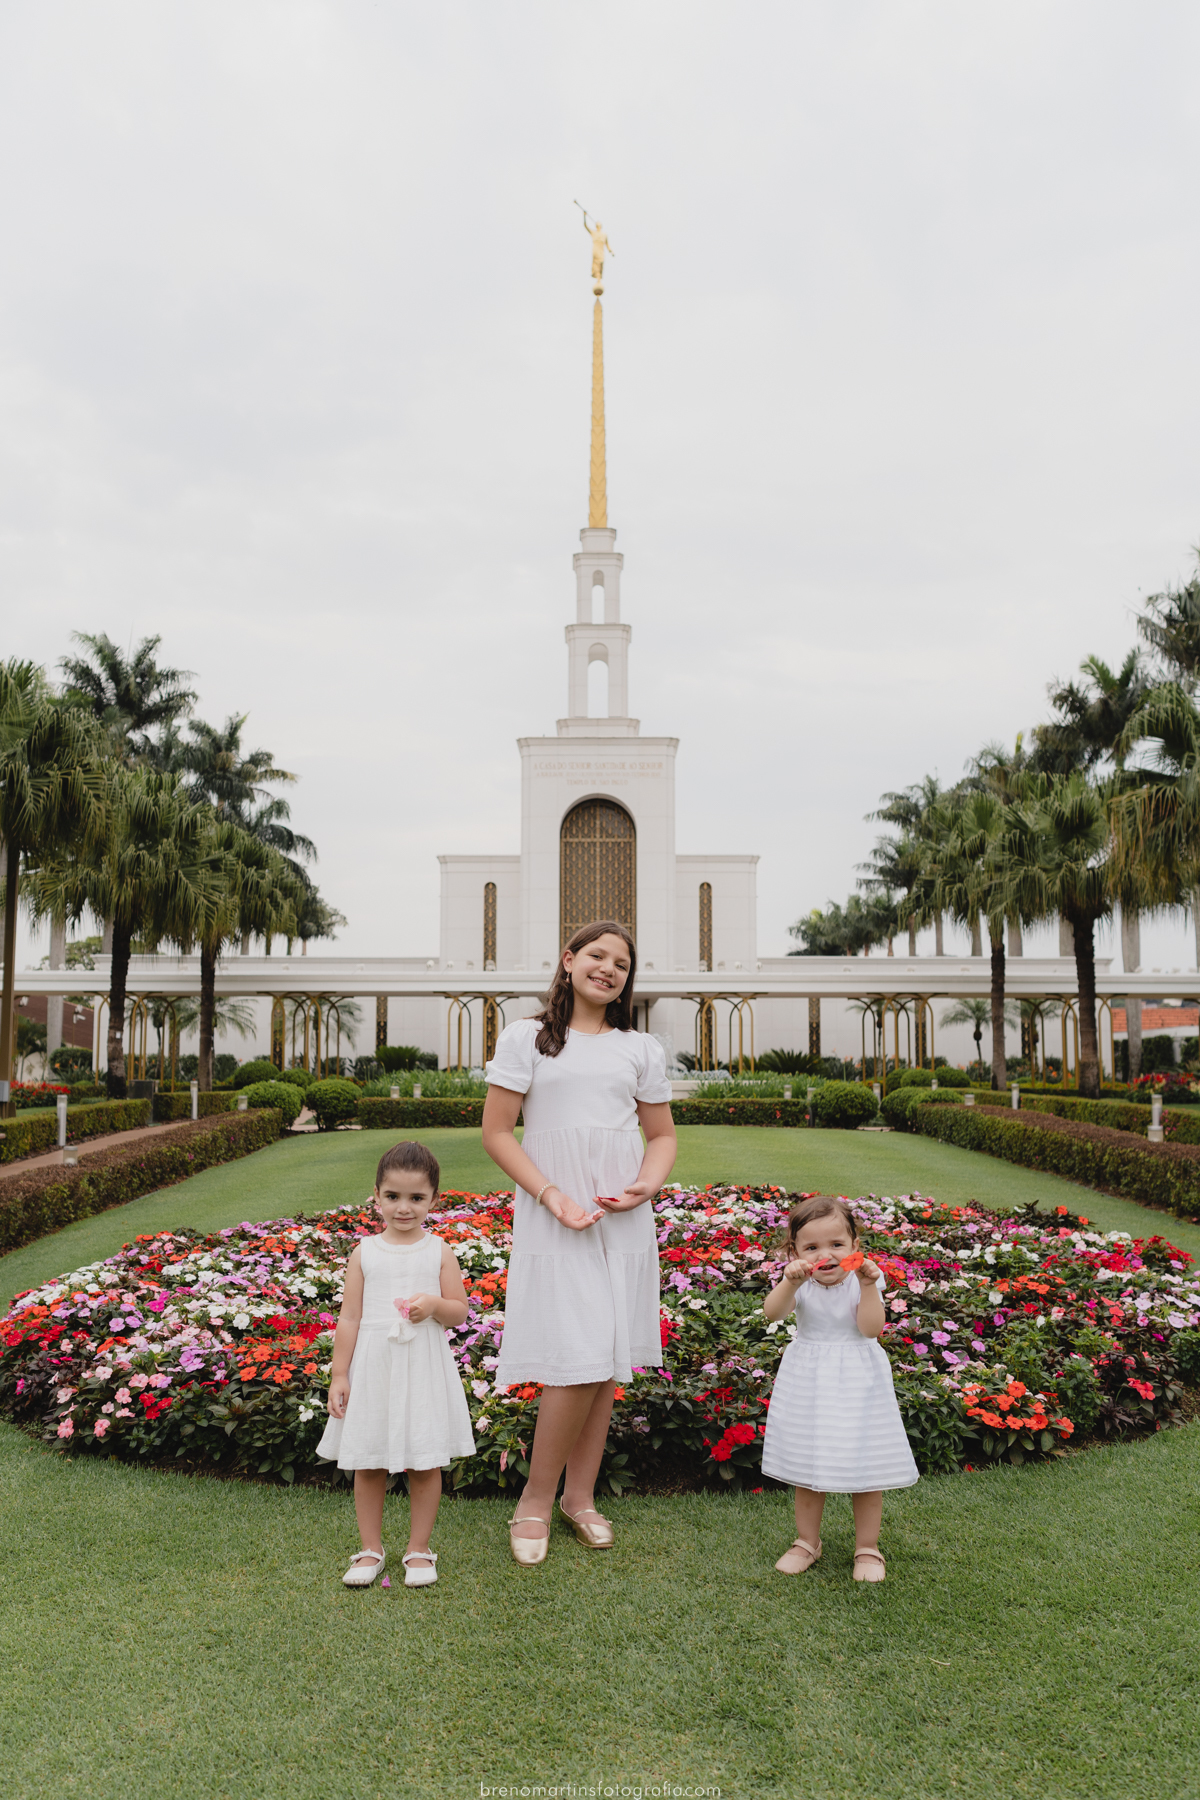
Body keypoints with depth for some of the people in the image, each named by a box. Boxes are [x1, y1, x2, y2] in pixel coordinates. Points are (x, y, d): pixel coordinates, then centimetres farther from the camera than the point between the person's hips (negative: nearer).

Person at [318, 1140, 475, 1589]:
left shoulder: (439, 1252, -2)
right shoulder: (365, 1253, -2)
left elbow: (460, 1311, 2)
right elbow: (349, 1318, 1)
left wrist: (435, 1304, -19)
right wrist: (338, 1375, -1)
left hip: (424, 1370, 0)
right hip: (373, 1367, 1)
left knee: (425, 1464, 6)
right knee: (368, 1465, 9)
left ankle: (418, 1549, 24)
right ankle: (371, 1549, 27)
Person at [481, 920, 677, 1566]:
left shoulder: (642, 1049, 10)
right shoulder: (527, 1037, 1)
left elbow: (663, 1136, 16)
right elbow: (496, 1131, -2)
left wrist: (649, 1184, -5)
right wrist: (552, 1196, -12)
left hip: (625, 1220, 4)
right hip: (552, 1218, -4)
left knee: (606, 1362, 8)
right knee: (579, 1364, -9)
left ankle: (580, 1497, 25)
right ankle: (535, 1501, 11)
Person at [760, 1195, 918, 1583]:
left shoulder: (863, 1280, -11)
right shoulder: (800, 1282, -11)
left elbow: (871, 1327, -20)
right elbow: (772, 1312, -28)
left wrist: (868, 1286, -30)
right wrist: (791, 1281, -45)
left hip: (857, 1382, -1)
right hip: (808, 1383, 1)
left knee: (864, 1466, 6)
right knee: (807, 1467, 12)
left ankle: (867, 1547, 25)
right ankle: (808, 1540, 32)